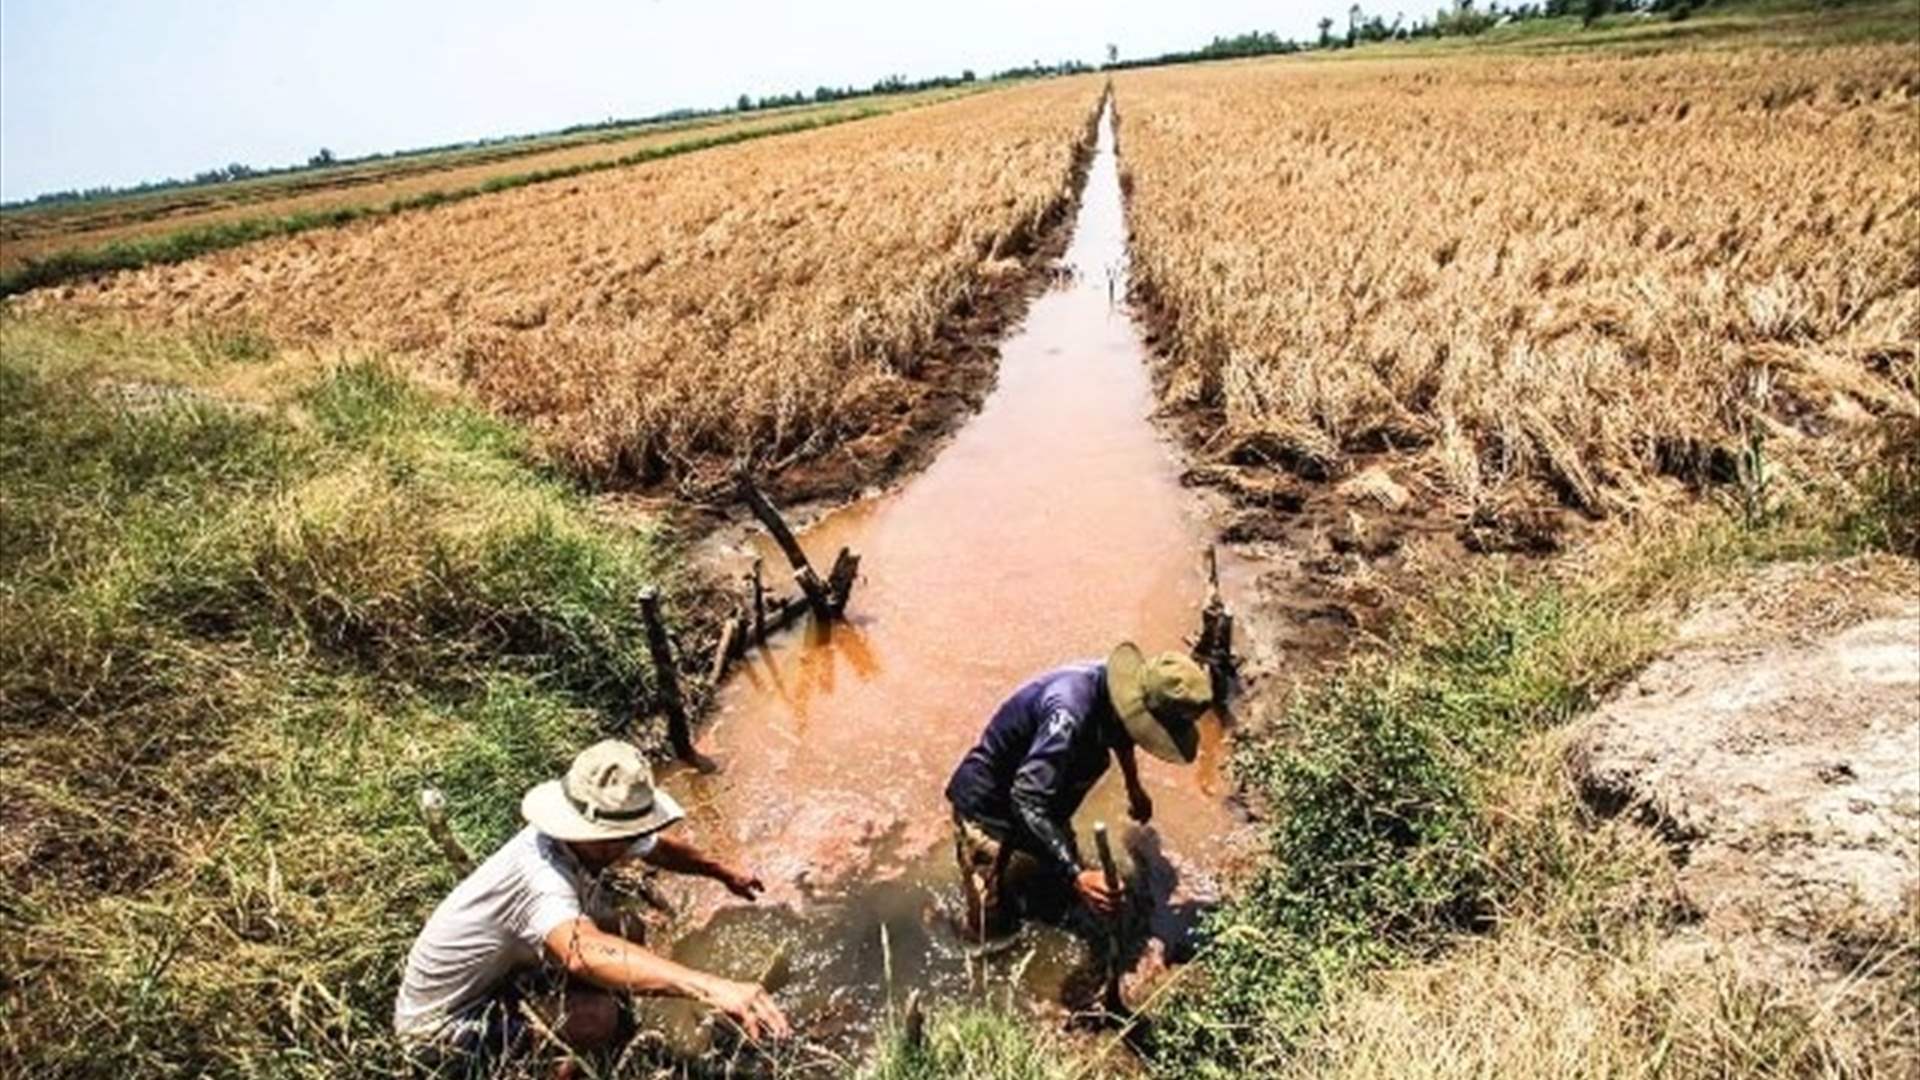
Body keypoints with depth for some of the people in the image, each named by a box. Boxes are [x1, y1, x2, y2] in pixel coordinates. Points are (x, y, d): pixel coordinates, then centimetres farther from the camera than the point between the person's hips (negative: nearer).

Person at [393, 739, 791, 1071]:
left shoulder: (594, 838, -12)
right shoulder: (539, 876, -37)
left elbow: (659, 848, 11)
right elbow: (584, 952, -57)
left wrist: (722, 872, 22)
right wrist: (711, 987, -66)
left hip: (493, 973, 9)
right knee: (597, 1016, -28)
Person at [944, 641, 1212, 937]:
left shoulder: (1112, 684, -13)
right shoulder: (1070, 712, -40)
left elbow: (1120, 735, 15)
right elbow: (1027, 801, -43)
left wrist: (1134, 787, 27)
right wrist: (1076, 875, -49)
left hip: (1042, 805, 8)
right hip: (988, 808, -8)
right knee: (994, 932, -4)